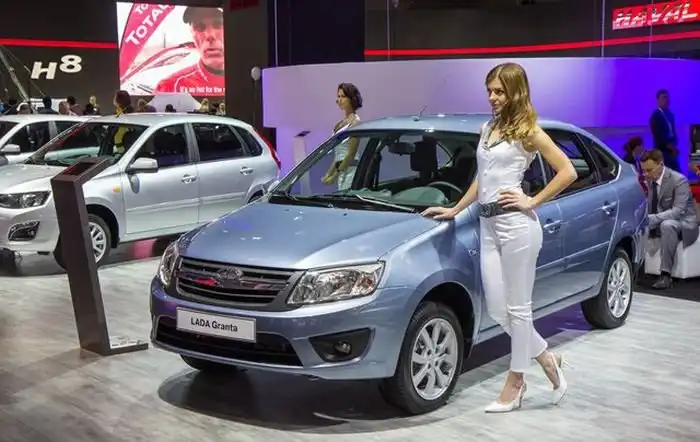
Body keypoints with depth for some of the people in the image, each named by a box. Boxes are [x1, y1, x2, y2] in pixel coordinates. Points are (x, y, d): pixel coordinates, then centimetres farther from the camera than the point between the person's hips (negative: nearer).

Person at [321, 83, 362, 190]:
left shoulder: (354, 121, -8)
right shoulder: (341, 123, 17)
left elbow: (351, 154, -15)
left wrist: (335, 175, -15)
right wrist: (328, 174, 13)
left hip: (350, 169, -8)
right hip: (342, 171, 8)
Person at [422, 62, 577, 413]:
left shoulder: (527, 131, -4)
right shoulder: (488, 129, 17)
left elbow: (567, 172, -7)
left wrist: (532, 202, -9)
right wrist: (455, 210, 20)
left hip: (517, 225, -7)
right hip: (488, 225, 7)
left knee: (517, 308, 3)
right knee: (497, 309, 5)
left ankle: (515, 383, 15)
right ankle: (547, 360, 25)